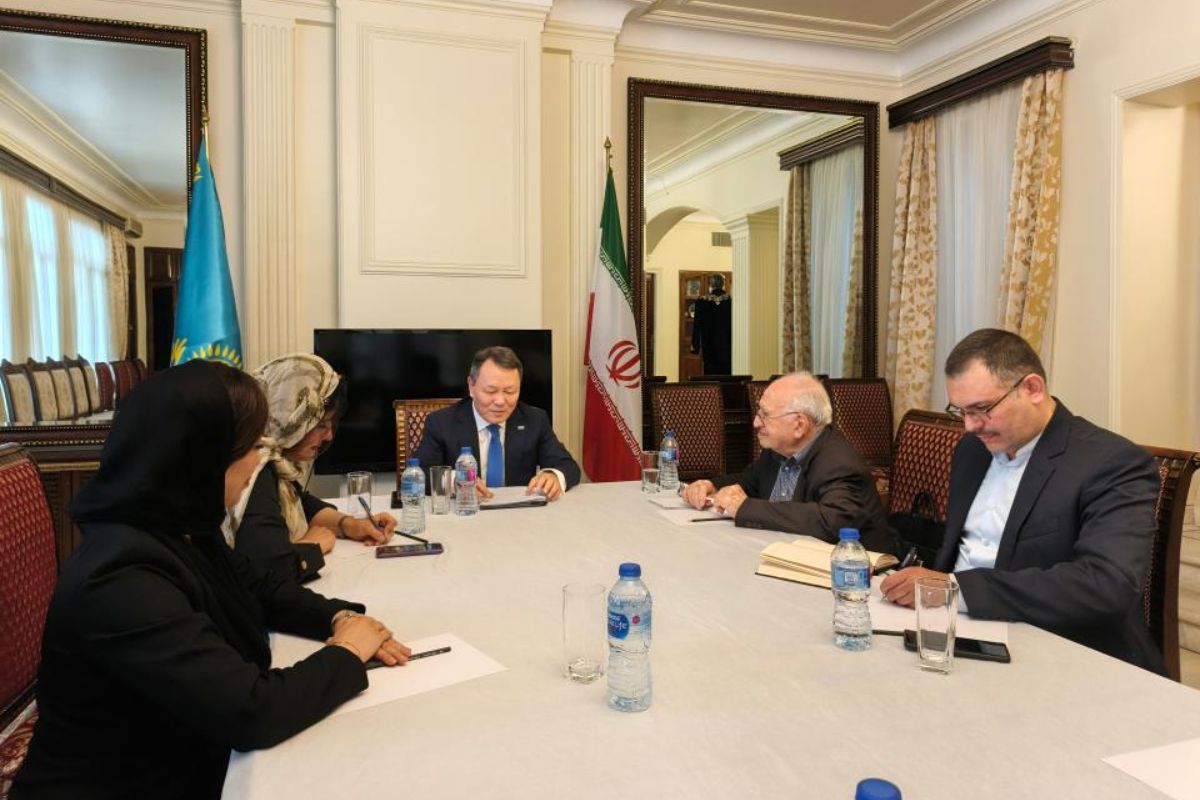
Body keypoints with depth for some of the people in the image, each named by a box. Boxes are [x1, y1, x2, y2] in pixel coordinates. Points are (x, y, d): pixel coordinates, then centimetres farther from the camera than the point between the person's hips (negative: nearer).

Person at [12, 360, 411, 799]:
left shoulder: (182, 530, -3)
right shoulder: (122, 581, -29)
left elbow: (262, 590, 11)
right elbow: (253, 712, -32)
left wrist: (341, 617, -6)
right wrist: (348, 652, -16)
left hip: (192, 763, 7)